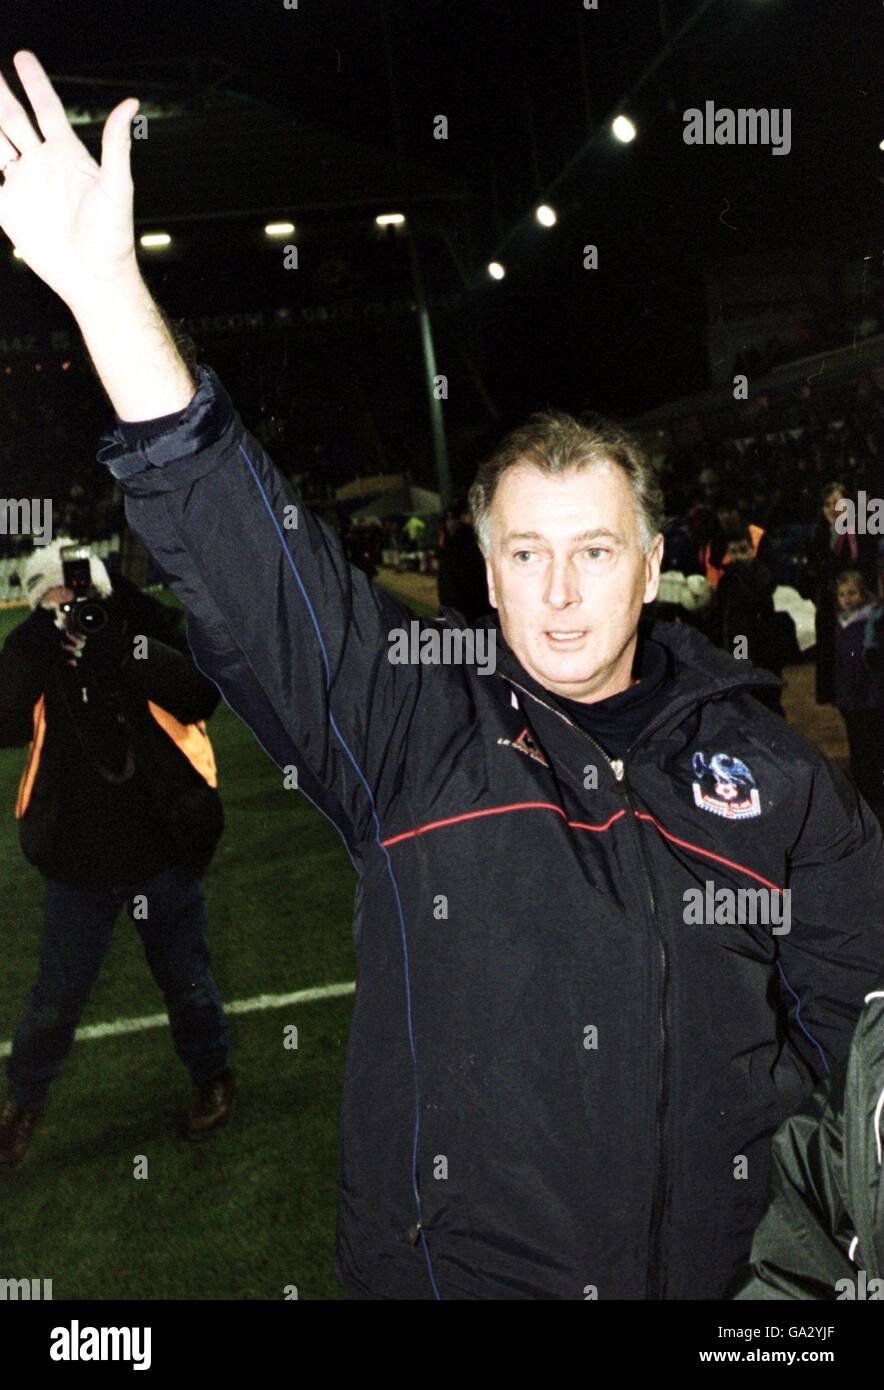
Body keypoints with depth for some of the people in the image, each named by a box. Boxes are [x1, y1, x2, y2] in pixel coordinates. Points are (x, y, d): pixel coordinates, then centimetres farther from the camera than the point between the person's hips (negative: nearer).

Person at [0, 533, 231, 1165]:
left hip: (165, 853, 0)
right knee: (57, 995, 11)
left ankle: (213, 1076, 43)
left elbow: (202, 694, -24)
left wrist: (118, 652, -31)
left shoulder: (151, 637, -7)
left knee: (187, 980, 17)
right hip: (79, 863, 1)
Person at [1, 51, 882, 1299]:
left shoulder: (774, 773, -1)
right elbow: (241, 551, -18)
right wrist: (104, 286, -26)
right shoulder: (415, 727, -7)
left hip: (720, 1266, 2)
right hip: (449, 1261, -1)